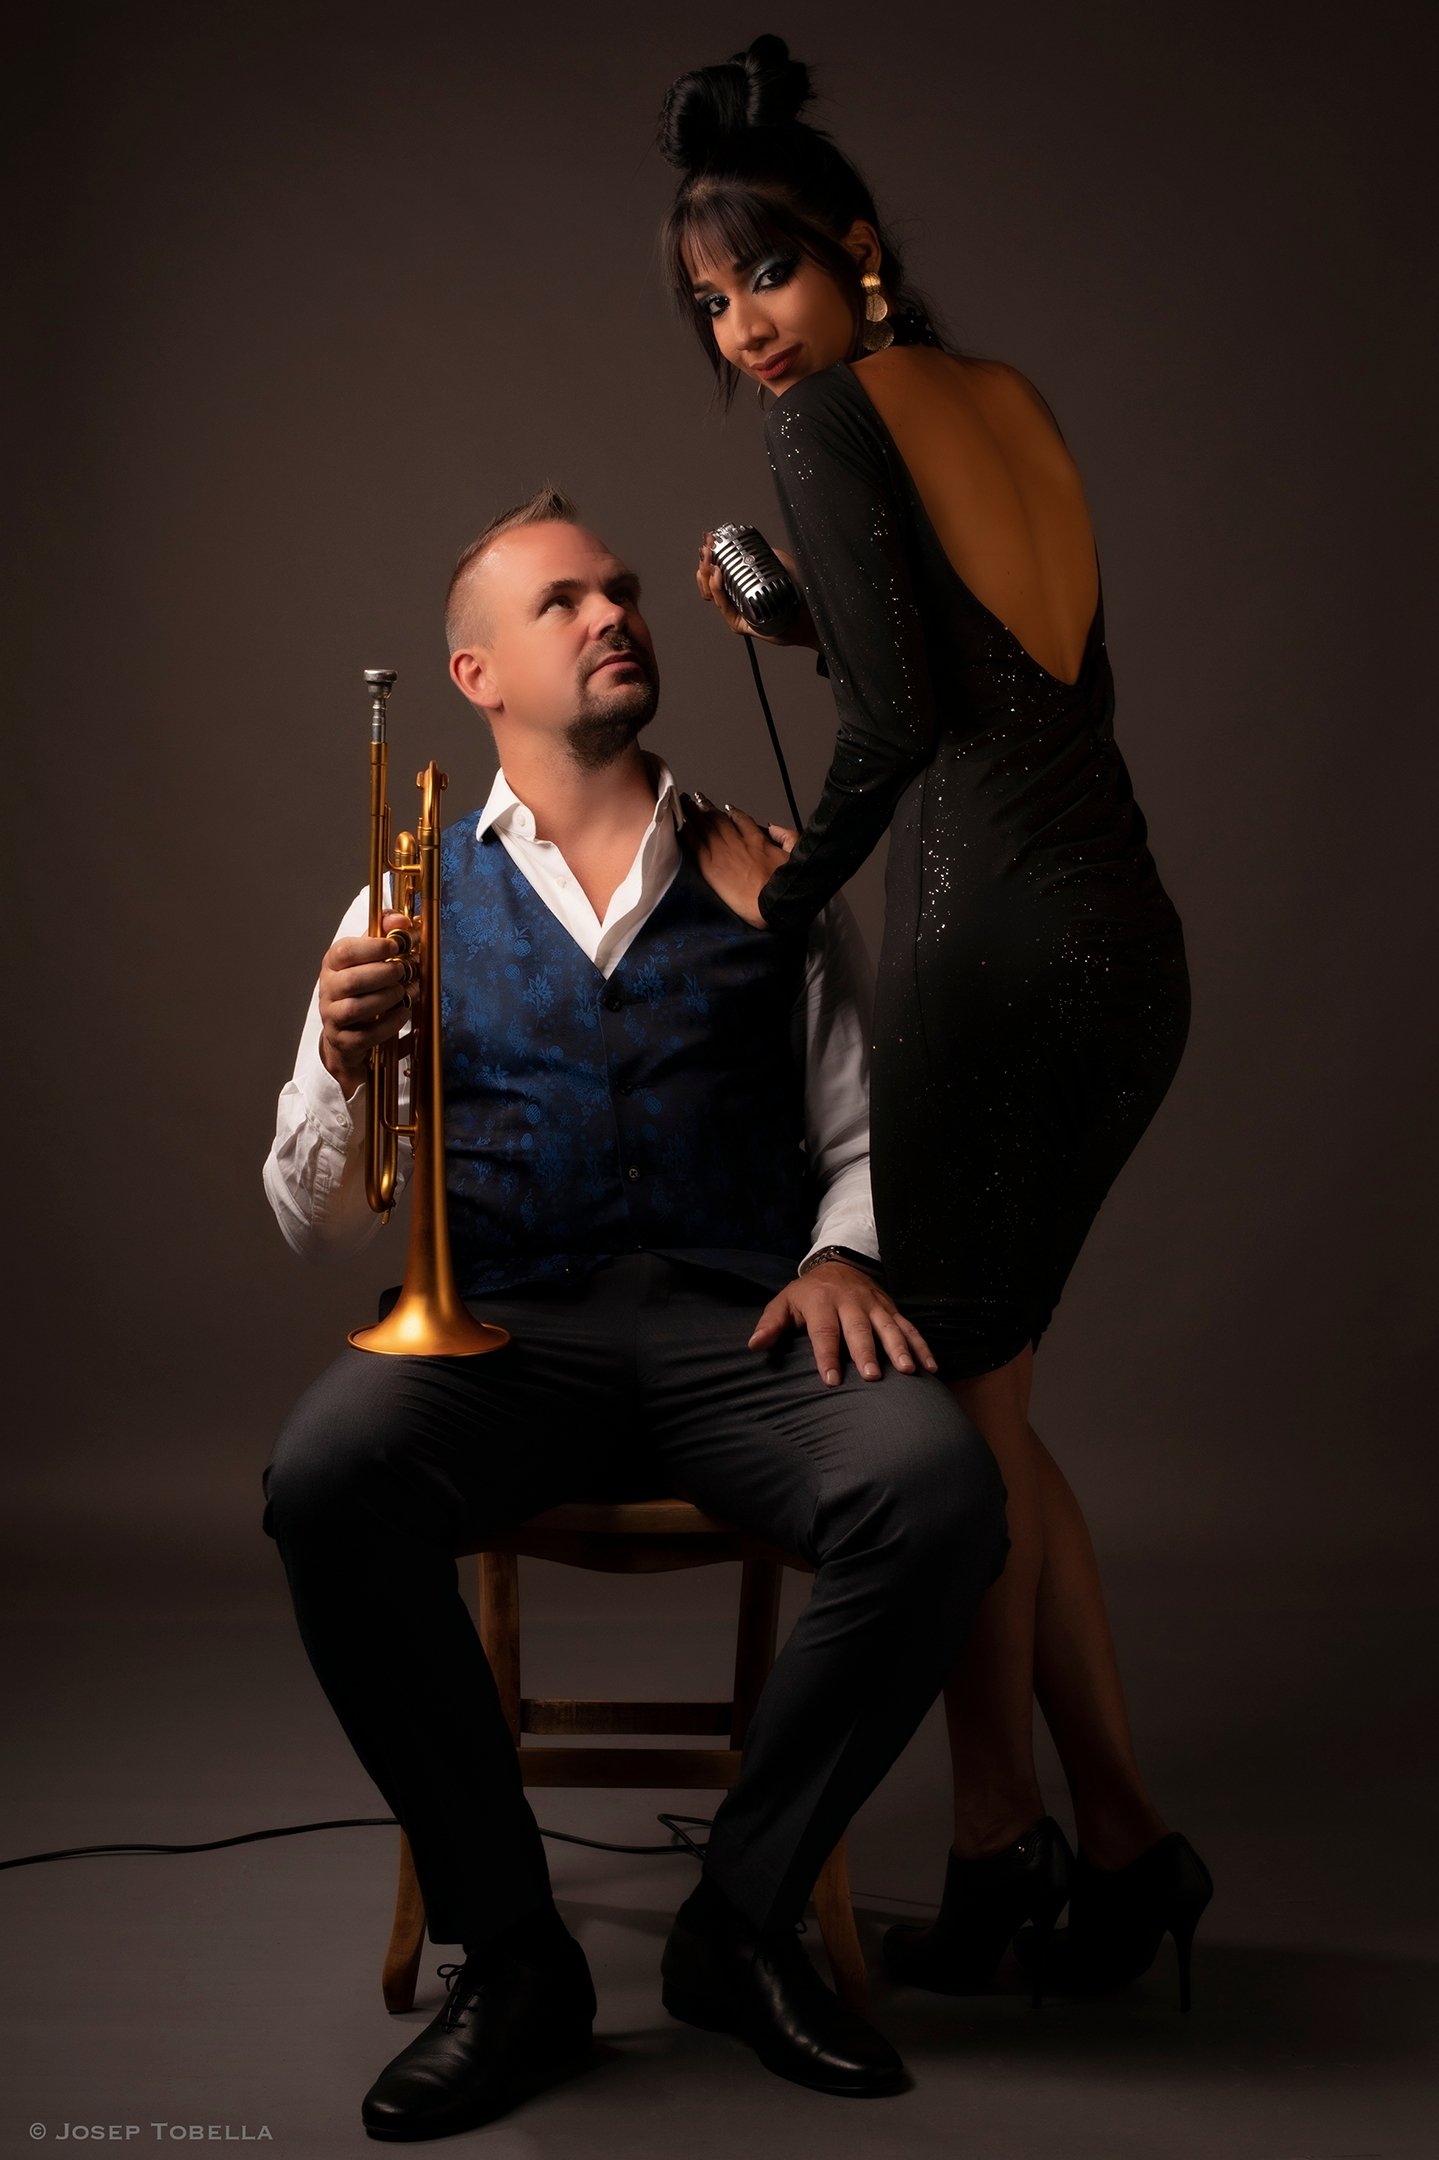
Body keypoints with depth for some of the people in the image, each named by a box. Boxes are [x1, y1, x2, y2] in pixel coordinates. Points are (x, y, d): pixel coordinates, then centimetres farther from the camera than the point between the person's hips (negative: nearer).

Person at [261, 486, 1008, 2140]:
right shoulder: (414, 904, 14)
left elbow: (863, 1136, 16)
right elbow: (314, 1228, 11)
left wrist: (842, 1252, -6)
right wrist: (343, 1072, -10)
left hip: (739, 1323, 1)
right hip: (500, 1331, 0)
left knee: (939, 1486, -32)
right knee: (326, 1476, -34)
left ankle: (741, 1918, -9)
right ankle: (512, 1953, -14)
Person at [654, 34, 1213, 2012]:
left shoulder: (829, 410, -3)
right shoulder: (1009, 402, 20)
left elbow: (903, 717, -13)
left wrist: (782, 888, 2)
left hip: (996, 935, -9)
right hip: (1126, 938, 9)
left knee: (952, 1394, 1)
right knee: (984, 1398, 14)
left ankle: (1002, 1847, 11)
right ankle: (1122, 1840, 19)